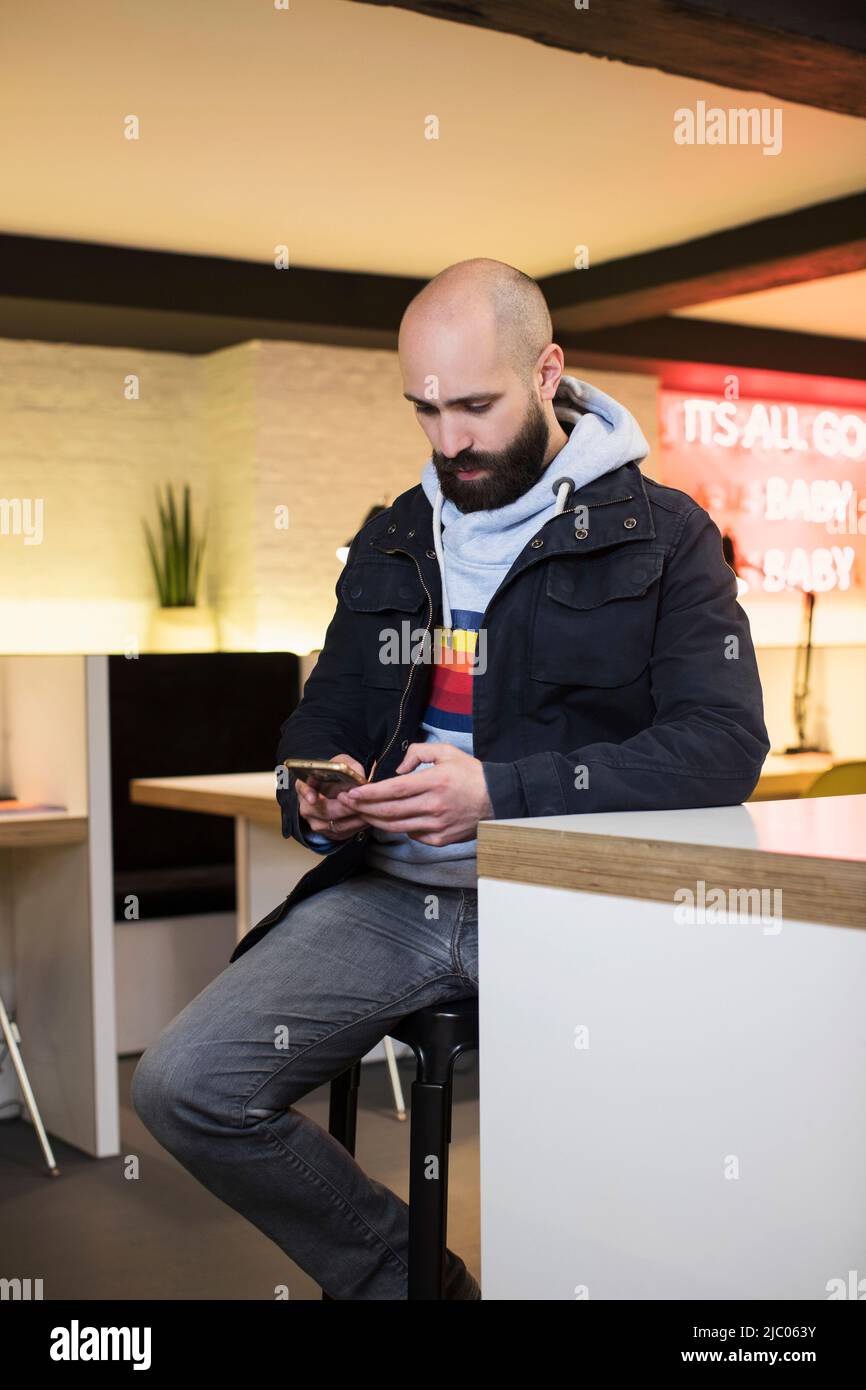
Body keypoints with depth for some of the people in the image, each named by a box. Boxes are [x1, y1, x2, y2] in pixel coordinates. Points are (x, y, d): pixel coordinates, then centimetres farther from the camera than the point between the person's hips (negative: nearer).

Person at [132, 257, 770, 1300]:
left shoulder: (663, 536, 2)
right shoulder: (392, 542, 17)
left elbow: (725, 744, -10)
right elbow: (323, 715, 24)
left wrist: (500, 794, -20)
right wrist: (315, 790, -3)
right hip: (391, 891, 5)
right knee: (182, 1087, -13)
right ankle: (402, 1272, 10)